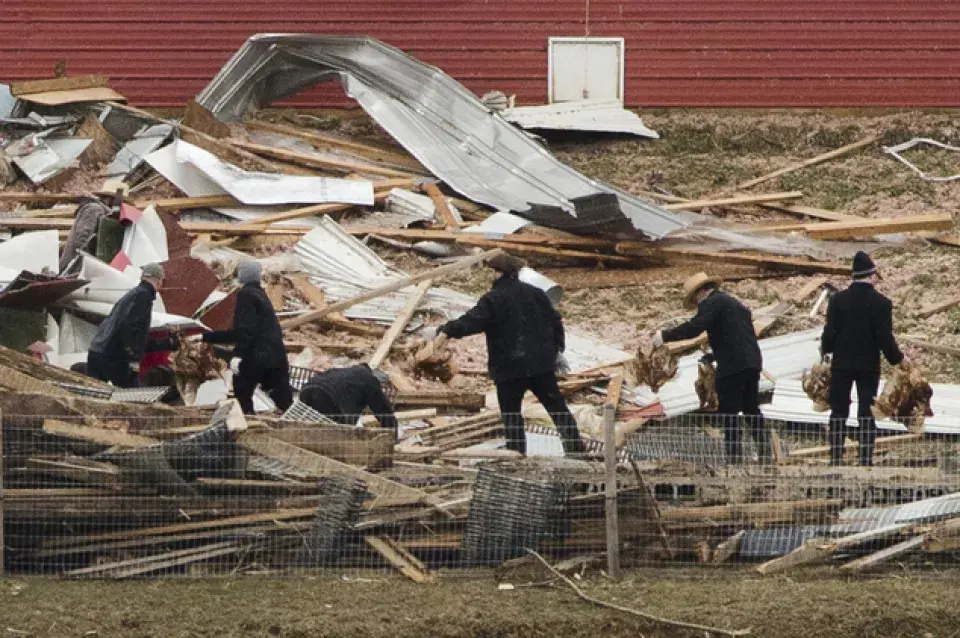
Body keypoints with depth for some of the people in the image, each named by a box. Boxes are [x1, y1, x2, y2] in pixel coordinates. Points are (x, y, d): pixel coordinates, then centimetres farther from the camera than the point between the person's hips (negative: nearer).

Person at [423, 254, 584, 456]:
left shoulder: (493, 299, -11)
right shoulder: (535, 293, 7)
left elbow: (470, 322, -20)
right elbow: (555, 321, 12)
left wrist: (441, 331, -15)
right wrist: (558, 350, 22)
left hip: (509, 366, -5)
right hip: (541, 363, 5)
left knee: (511, 411, 5)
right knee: (557, 406, 11)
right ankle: (575, 447, 11)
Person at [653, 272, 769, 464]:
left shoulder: (711, 303, -5)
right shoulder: (735, 304, 23)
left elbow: (694, 327, -19)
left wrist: (665, 336, -14)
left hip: (732, 366, -9)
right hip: (752, 363, 9)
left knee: (729, 412, -4)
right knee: (752, 409, 17)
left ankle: (735, 456, -7)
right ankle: (765, 453, 18)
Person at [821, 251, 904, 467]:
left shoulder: (838, 300, -5)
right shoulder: (881, 303, -9)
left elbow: (830, 333, -6)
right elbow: (885, 338, -10)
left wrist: (826, 348, 15)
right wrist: (897, 358, 6)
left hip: (842, 364, 1)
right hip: (869, 366, -1)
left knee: (839, 411, 7)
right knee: (867, 413, 4)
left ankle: (836, 457, 5)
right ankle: (866, 459, 1)